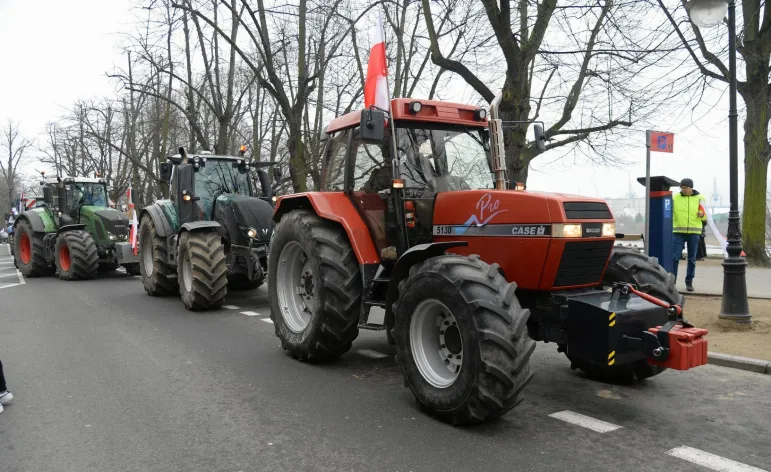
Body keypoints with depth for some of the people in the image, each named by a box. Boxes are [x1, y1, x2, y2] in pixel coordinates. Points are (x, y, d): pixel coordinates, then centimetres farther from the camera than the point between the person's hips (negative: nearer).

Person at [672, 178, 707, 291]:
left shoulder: (699, 198, 4)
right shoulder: (675, 198, 3)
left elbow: (706, 216, 9)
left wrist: (702, 215, -13)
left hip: (694, 232, 1)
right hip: (678, 231, -1)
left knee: (692, 258, 8)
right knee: (675, 257, -6)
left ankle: (689, 282, 17)